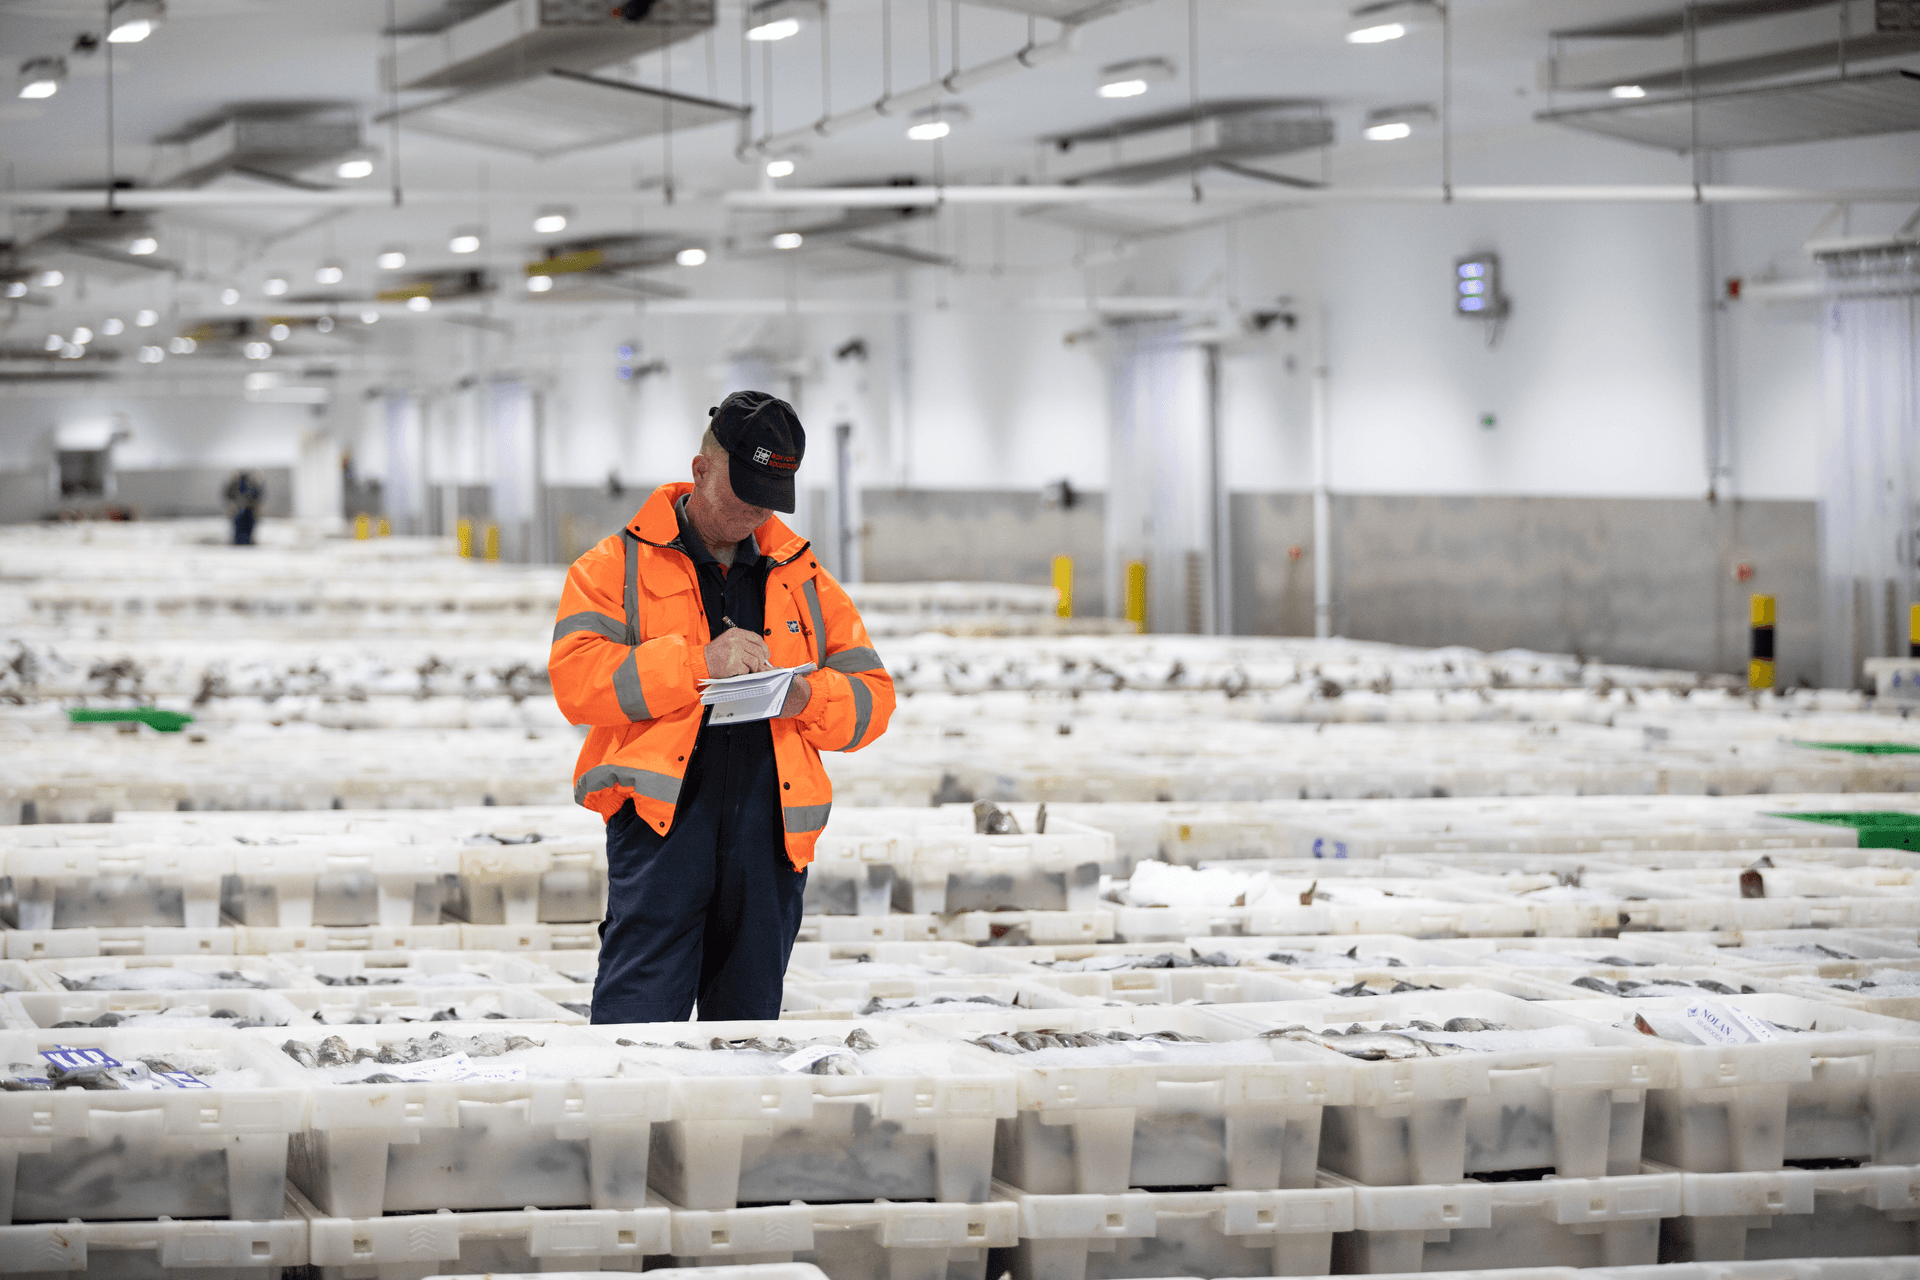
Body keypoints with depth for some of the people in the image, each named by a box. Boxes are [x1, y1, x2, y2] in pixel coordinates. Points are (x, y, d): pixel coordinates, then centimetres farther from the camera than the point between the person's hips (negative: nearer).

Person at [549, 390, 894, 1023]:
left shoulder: (804, 579, 20)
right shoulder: (618, 566, 8)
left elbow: (871, 696, 17)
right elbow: (576, 680, -7)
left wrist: (805, 697, -5)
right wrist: (697, 662, -15)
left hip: (771, 826, 4)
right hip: (660, 818, -4)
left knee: (748, 1016, 6)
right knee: (639, 1017, -14)